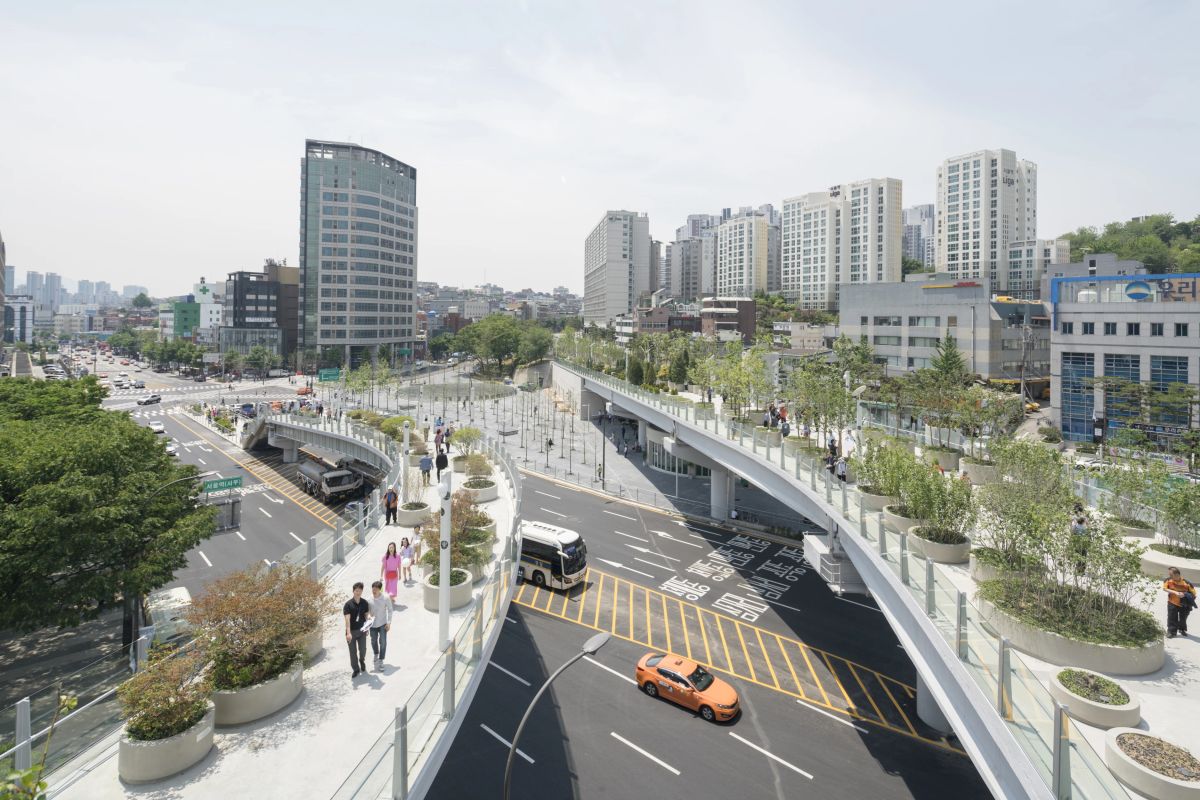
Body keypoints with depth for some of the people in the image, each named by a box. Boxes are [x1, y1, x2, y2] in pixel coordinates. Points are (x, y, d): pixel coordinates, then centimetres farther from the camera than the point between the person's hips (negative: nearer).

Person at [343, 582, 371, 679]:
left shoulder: (365, 603, -3)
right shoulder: (348, 604, -16)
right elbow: (347, 619, -23)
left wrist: (368, 616, -10)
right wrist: (348, 633, -30)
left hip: (362, 630, 3)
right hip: (352, 631, -3)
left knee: (363, 649, 13)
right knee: (353, 651, 7)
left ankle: (362, 661, 44)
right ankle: (356, 669, 26)